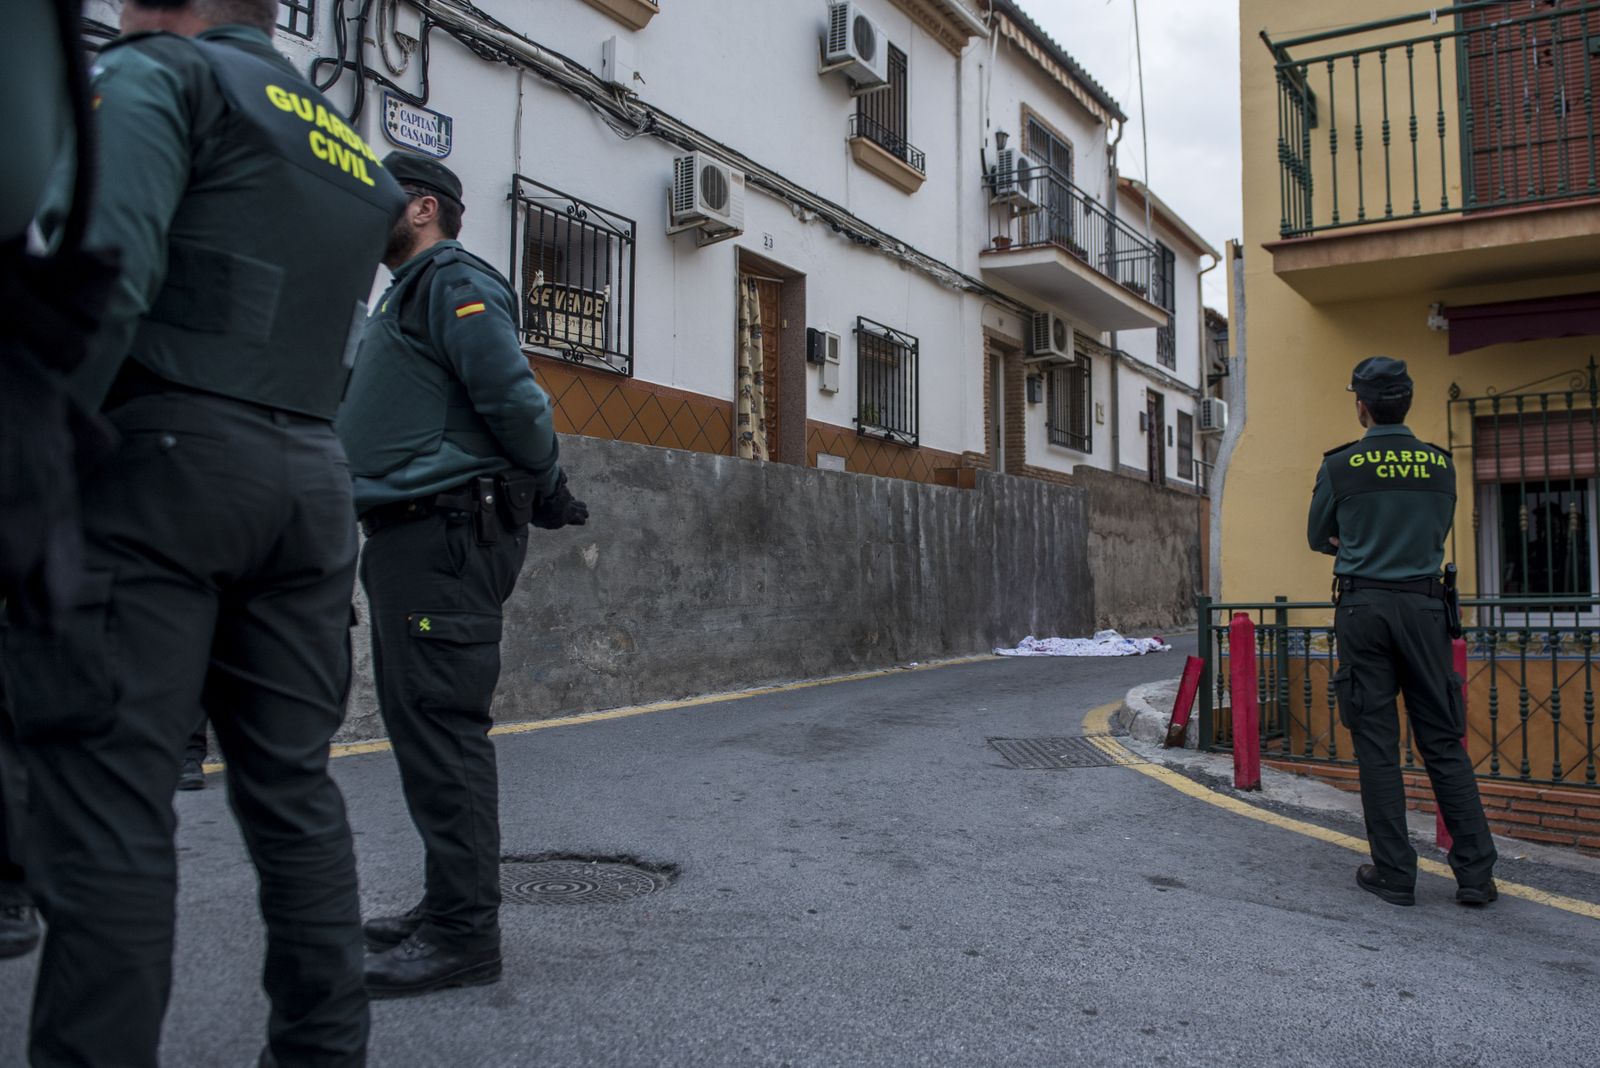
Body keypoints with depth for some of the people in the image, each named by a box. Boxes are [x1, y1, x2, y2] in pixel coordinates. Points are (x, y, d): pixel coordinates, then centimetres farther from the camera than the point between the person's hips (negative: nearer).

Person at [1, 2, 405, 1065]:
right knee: (294, 787, 10)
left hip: (161, 458, -7)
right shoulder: (353, 152, 24)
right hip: (308, 484, 7)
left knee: (109, 798, -4)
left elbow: (100, 274, -15)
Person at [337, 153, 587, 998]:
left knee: (441, 727, -10)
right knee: (422, 726, 14)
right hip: (410, 538, 11)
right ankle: (448, 906, 25)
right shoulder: (408, 295, 25)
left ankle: (464, 934, -3)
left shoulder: (454, 281, -7)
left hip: (443, 538, -11)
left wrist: (546, 491, -7)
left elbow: (513, 397, -17)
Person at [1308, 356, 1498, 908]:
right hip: (1424, 605, 3)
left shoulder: (1340, 467, -4)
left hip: (1364, 608, -2)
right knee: (1442, 739, 7)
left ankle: (1394, 874, 7)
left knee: (1377, 743, 2)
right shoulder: (1441, 464, 5)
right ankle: (1475, 873, 9)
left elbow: (1318, 538, 8)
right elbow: (1437, 532, 17)